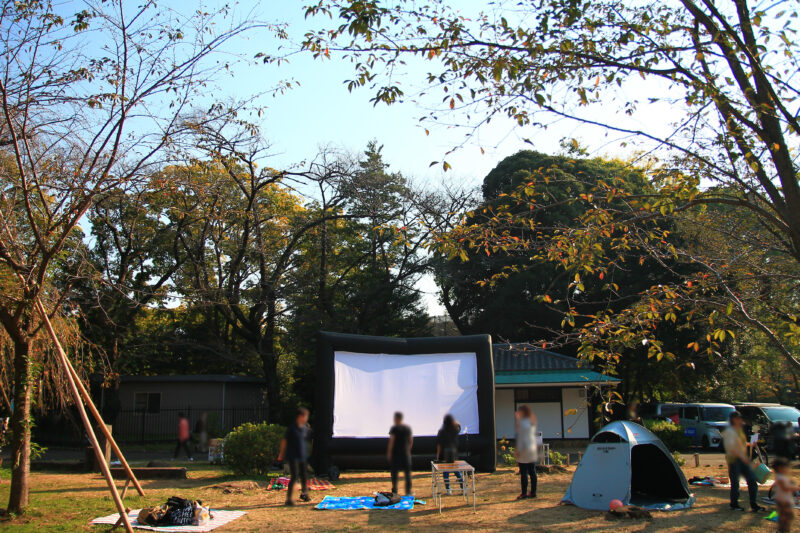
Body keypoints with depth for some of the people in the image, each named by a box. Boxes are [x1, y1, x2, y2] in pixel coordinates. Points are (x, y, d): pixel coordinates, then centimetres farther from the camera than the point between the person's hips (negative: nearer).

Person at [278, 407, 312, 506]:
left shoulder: (305, 427, 4)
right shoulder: (292, 428, -14)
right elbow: (284, 440, -6)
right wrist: (281, 453, 1)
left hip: (302, 455, 6)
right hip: (292, 456, -6)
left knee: (303, 475, 15)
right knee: (294, 477, -12)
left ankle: (304, 493, 37)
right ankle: (289, 498, -5)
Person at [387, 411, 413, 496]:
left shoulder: (394, 428, -8)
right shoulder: (408, 428, 8)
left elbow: (391, 440, -12)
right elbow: (411, 440, 12)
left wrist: (389, 452, -7)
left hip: (395, 453, -4)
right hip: (406, 453, 4)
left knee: (395, 473, 4)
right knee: (407, 473, 8)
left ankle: (394, 491, 5)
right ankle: (408, 492, 8)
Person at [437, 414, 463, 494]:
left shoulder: (441, 432, -12)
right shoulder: (455, 430, -5)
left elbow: (439, 445, -10)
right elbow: (458, 425, 21)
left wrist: (438, 456, -3)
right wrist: (454, 421, 14)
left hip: (444, 455, -3)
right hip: (454, 454, 3)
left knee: (446, 472, 6)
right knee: (457, 471, 15)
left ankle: (448, 490, 8)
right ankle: (463, 488, 16)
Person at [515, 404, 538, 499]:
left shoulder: (522, 423, -14)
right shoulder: (532, 422, 10)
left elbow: (521, 437, -16)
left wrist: (517, 450, -13)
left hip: (524, 449, -8)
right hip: (533, 449, 8)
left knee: (523, 473, -3)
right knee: (532, 472, 10)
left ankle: (524, 493, -1)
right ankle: (533, 492, 14)